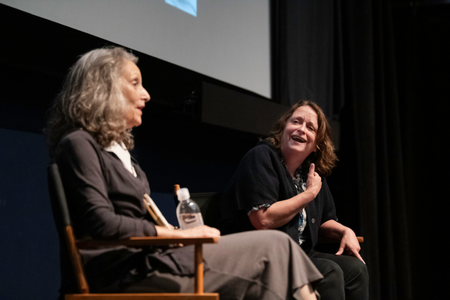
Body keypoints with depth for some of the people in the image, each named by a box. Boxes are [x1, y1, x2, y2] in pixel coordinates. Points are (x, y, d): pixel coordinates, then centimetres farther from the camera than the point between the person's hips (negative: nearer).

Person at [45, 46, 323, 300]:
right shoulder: (79, 144, -6)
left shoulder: (118, 147, 22)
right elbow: (102, 223, -17)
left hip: (143, 257, 8)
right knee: (273, 247, -12)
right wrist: (179, 234, -13)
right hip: (121, 273, -8)